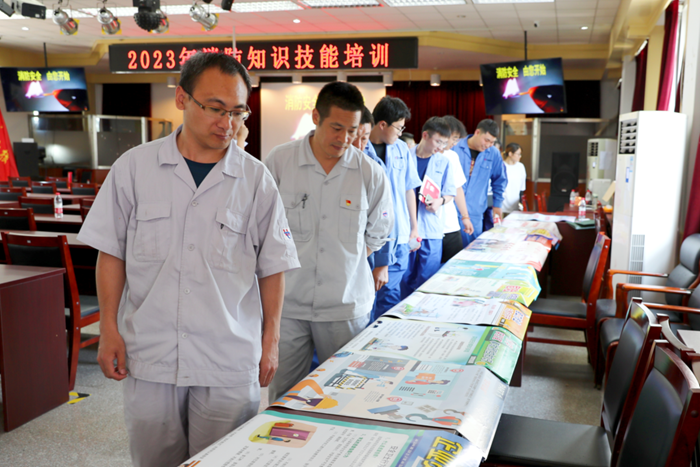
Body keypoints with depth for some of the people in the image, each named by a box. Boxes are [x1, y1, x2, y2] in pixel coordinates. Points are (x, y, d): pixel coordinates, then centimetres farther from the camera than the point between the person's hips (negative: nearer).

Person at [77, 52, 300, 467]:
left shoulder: (256, 179, -2)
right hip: (148, 355, 1)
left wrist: (270, 340, 3)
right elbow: (112, 253, 6)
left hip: (229, 364, 0)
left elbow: (272, 266, 4)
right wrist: (110, 330, 2)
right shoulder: (134, 167, 0)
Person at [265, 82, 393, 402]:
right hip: (287, 303, 0)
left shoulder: (370, 173, 0)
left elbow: (377, 234, 14)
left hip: (345, 305, 1)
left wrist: (344, 261, 5)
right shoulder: (279, 161, -2)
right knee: (283, 397, 7)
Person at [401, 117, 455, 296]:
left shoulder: (443, 162, 9)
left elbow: (450, 192, 13)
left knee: (427, 279, 2)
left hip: (431, 229, 2)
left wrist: (440, 200, -9)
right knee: (405, 277, 4)